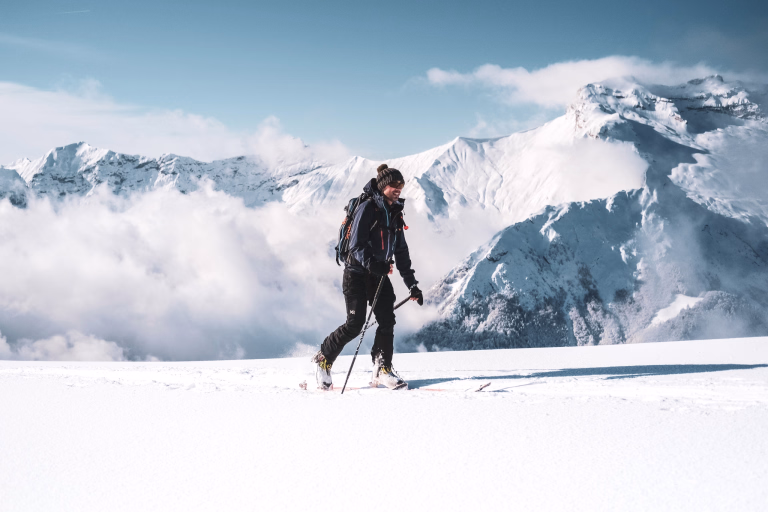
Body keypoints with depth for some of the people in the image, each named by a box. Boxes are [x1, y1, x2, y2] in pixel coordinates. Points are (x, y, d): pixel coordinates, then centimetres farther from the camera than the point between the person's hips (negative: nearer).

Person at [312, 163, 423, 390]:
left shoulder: (396, 214, 11)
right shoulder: (367, 209, -13)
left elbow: (401, 251, 15)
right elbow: (356, 245, -18)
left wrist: (412, 284, 12)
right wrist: (371, 263, -36)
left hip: (380, 273, 7)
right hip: (357, 272, -7)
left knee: (387, 320, -6)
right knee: (355, 324, -8)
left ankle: (382, 369, 3)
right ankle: (323, 358, 11)